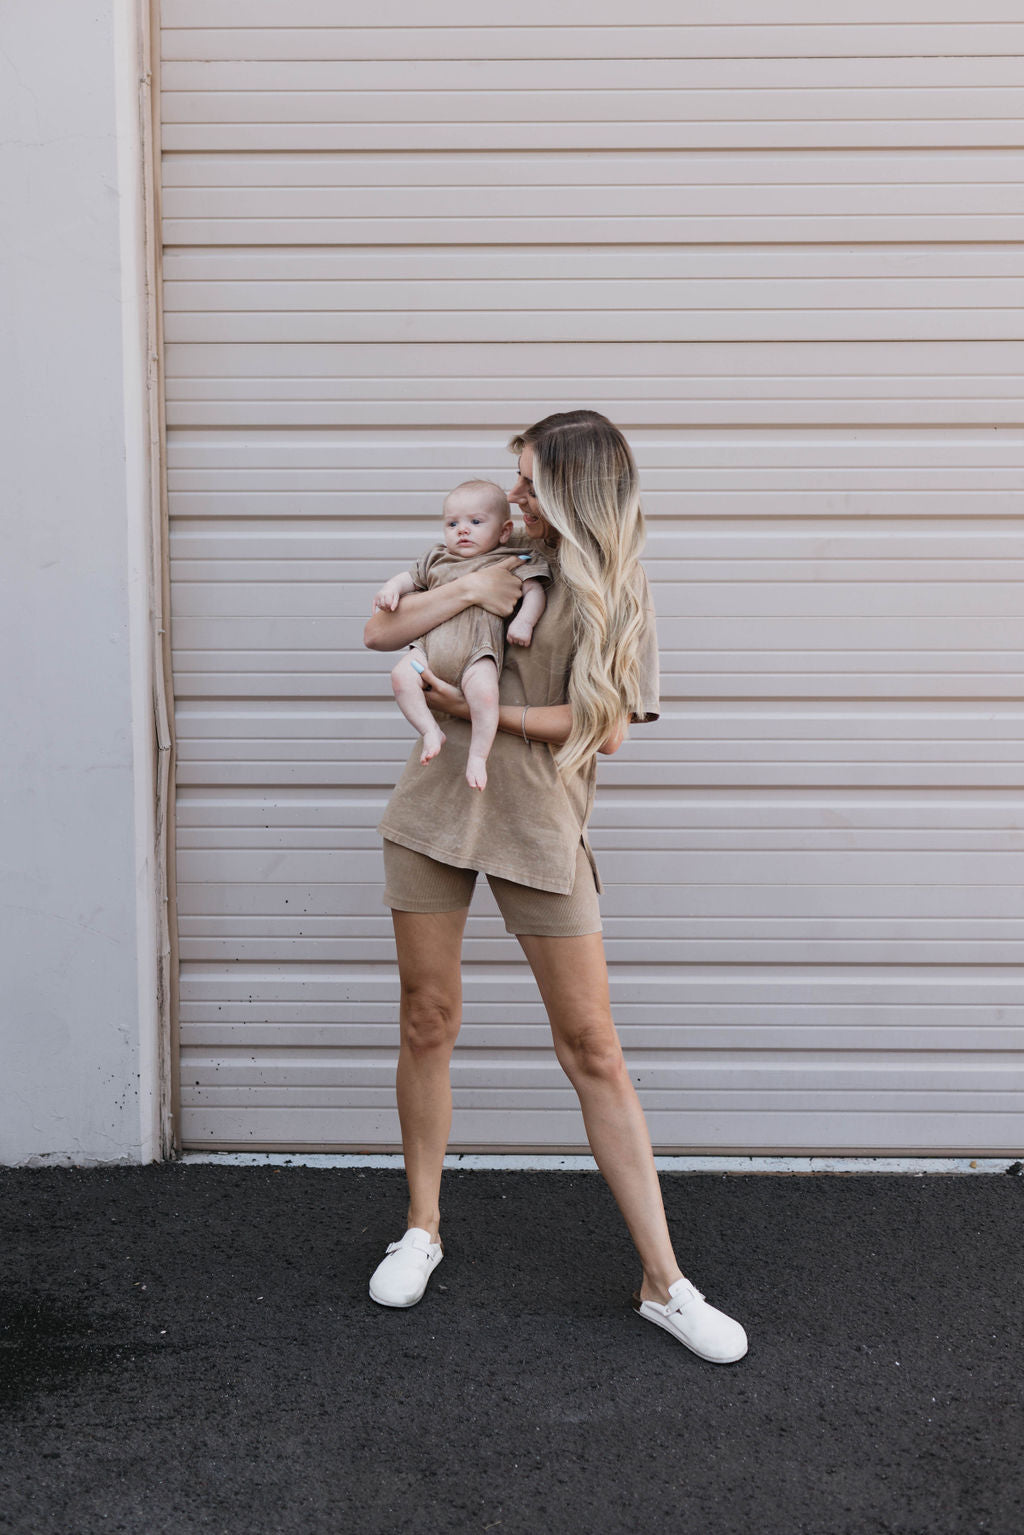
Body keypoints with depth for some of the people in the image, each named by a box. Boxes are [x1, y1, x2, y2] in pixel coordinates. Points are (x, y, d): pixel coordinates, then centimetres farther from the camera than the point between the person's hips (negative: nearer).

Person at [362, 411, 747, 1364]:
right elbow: (379, 634, 5)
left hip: (540, 824, -2)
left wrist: (484, 709, -12)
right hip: (434, 810, 3)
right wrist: (466, 592, -10)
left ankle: (663, 1283, 6)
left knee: (593, 1050, -2)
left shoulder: (616, 594, 1)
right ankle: (422, 1231, 28)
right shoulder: (496, 561, 8)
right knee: (427, 1023, 8)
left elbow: (605, 727, -9)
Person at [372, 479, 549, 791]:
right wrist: (391, 588, 11)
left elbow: (534, 591, 5)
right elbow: (412, 577, 33)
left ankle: (477, 755, -18)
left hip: (477, 648, -4)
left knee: (484, 692, -32)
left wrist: (524, 621, -13)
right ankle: (431, 730, -11)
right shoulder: (437, 559, 24)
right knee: (401, 675, -22)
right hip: (431, 644, 4)